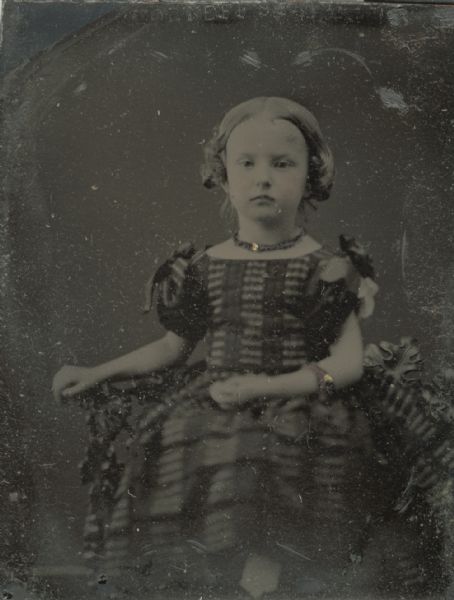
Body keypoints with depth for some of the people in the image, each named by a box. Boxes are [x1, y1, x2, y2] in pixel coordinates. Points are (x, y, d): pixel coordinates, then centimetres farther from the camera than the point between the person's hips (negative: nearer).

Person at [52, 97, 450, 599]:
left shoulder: (324, 268, 1)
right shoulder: (205, 267, 10)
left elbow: (349, 362, -3)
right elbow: (174, 346, 21)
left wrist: (265, 385, -14)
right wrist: (97, 373, 15)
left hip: (292, 413, -4)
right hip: (211, 413, 4)